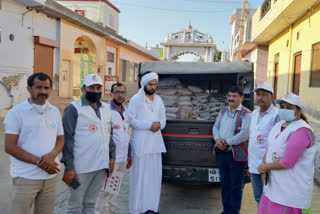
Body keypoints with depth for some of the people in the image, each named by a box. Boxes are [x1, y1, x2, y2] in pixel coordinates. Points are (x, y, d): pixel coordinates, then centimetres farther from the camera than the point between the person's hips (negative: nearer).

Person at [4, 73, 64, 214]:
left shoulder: (55, 112, 8)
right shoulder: (16, 112, -6)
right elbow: (10, 147, -10)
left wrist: (52, 155, -11)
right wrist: (39, 162, -17)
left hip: (51, 175, 4)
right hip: (25, 177, -4)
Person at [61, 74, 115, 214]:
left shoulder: (106, 109, 13)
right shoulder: (73, 108, -7)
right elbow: (67, 138, -11)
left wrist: (112, 156, 13)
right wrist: (69, 167, -14)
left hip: (102, 166, 6)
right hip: (81, 168, -5)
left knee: (91, 203, 18)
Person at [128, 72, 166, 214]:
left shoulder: (158, 99, 13)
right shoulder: (136, 99, -4)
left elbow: (163, 118, 17)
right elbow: (131, 120, -9)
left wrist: (159, 124, -6)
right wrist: (150, 125, -15)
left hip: (155, 143, 5)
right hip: (140, 143, -5)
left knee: (154, 175, 7)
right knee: (139, 175, -1)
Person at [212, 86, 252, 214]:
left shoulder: (246, 114, -10)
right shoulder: (223, 111, 11)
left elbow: (244, 135, -19)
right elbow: (215, 127, 12)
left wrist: (226, 142, -16)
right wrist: (217, 139, -8)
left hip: (236, 155, -6)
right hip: (222, 152, 6)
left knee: (235, 186, 5)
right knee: (224, 183, 17)